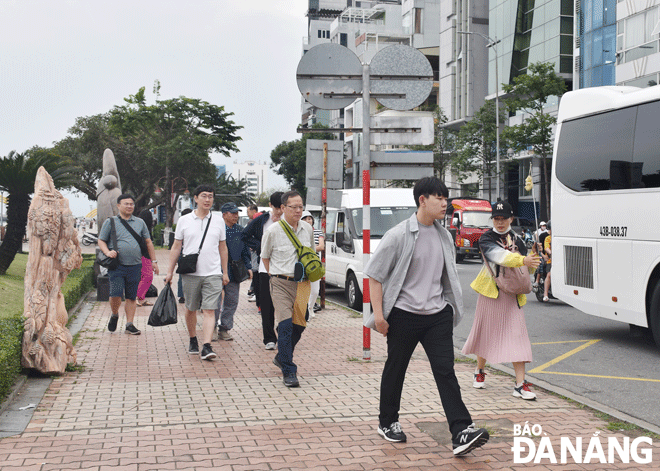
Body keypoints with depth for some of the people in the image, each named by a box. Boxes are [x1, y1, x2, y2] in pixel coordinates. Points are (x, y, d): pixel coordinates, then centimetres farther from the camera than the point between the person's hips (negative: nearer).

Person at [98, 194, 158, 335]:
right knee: (116, 294, -11)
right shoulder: (110, 222, 6)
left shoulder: (140, 222, 14)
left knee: (131, 297, 5)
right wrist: (107, 252, -13)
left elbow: (148, 242, 18)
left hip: (135, 266, 2)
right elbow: (101, 241, 7)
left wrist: (153, 261, 13)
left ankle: (129, 324, 13)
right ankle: (114, 315, 18)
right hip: (117, 265, -2)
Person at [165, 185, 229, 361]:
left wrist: (225, 272, 12)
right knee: (191, 309, 11)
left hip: (213, 274, 0)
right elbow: (176, 247, 8)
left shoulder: (218, 221, 8)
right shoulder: (184, 220, 4)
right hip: (190, 273, 0)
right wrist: (170, 271, 5)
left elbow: (223, 248, 14)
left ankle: (206, 346, -14)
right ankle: (193, 340, 30)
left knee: (209, 311, -9)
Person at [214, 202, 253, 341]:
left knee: (232, 301, 7)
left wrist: (248, 267, 10)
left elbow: (245, 251, 17)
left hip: (235, 272, 5)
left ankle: (224, 329, 17)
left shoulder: (241, 231, 9)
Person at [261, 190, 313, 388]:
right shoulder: (273, 231, -6)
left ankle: (281, 357, 36)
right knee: (286, 325, -15)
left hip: (302, 284, 5)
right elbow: (265, 257, 9)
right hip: (281, 284, -5)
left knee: (299, 324, 11)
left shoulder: (308, 229, 7)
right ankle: (288, 371, -9)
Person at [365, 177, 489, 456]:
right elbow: (375, 275, -7)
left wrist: (451, 309, 20)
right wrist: (378, 314, -12)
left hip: (438, 315, 4)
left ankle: (461, 432, -11)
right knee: (395, 370, 11)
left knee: (445, 371, -5)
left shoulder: (444, 236, 9)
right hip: (404, 315, -4)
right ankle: (387, 423, 29)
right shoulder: (399, 235, -9)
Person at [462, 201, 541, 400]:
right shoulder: (486, 239, -4)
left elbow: (526, 268, 13)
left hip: (512, 294, 2)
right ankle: (480, 371, 34)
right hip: (490, 292, -2)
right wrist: (522, 260, -38)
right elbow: (499, 255, -25)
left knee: (517, 336, -6)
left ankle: (520, 384, -6)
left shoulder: (516, 240, 9)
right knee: (486, 333, 9)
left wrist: (533, 260, -10)